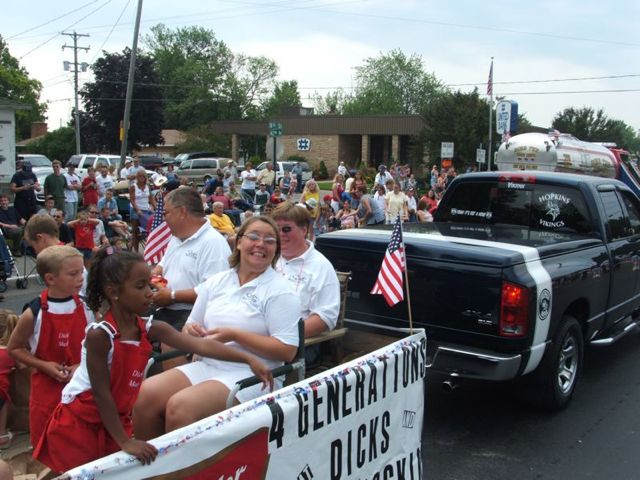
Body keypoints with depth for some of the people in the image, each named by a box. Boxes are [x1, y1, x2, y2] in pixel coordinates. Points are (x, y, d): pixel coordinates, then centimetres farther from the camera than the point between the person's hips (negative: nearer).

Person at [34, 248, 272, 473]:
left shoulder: (151, 329, -10)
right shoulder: (99, 335, -27)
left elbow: (201, 345, -19)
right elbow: (101, 393, -23)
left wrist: (249, 359, -28)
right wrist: (124, 442, -20)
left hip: (115, 420, 6)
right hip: (78, 423, -6)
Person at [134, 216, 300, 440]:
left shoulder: (279, 291, -4)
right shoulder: (216, 281, 12)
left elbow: (287, 351, -12)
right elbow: (192, 327, 20)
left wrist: (235, 335, -16)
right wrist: (191, 331, -6)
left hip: (251, 375, -5)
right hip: (206, 366, 6)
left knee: (180, 406, -27)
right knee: (146, 393, -17)